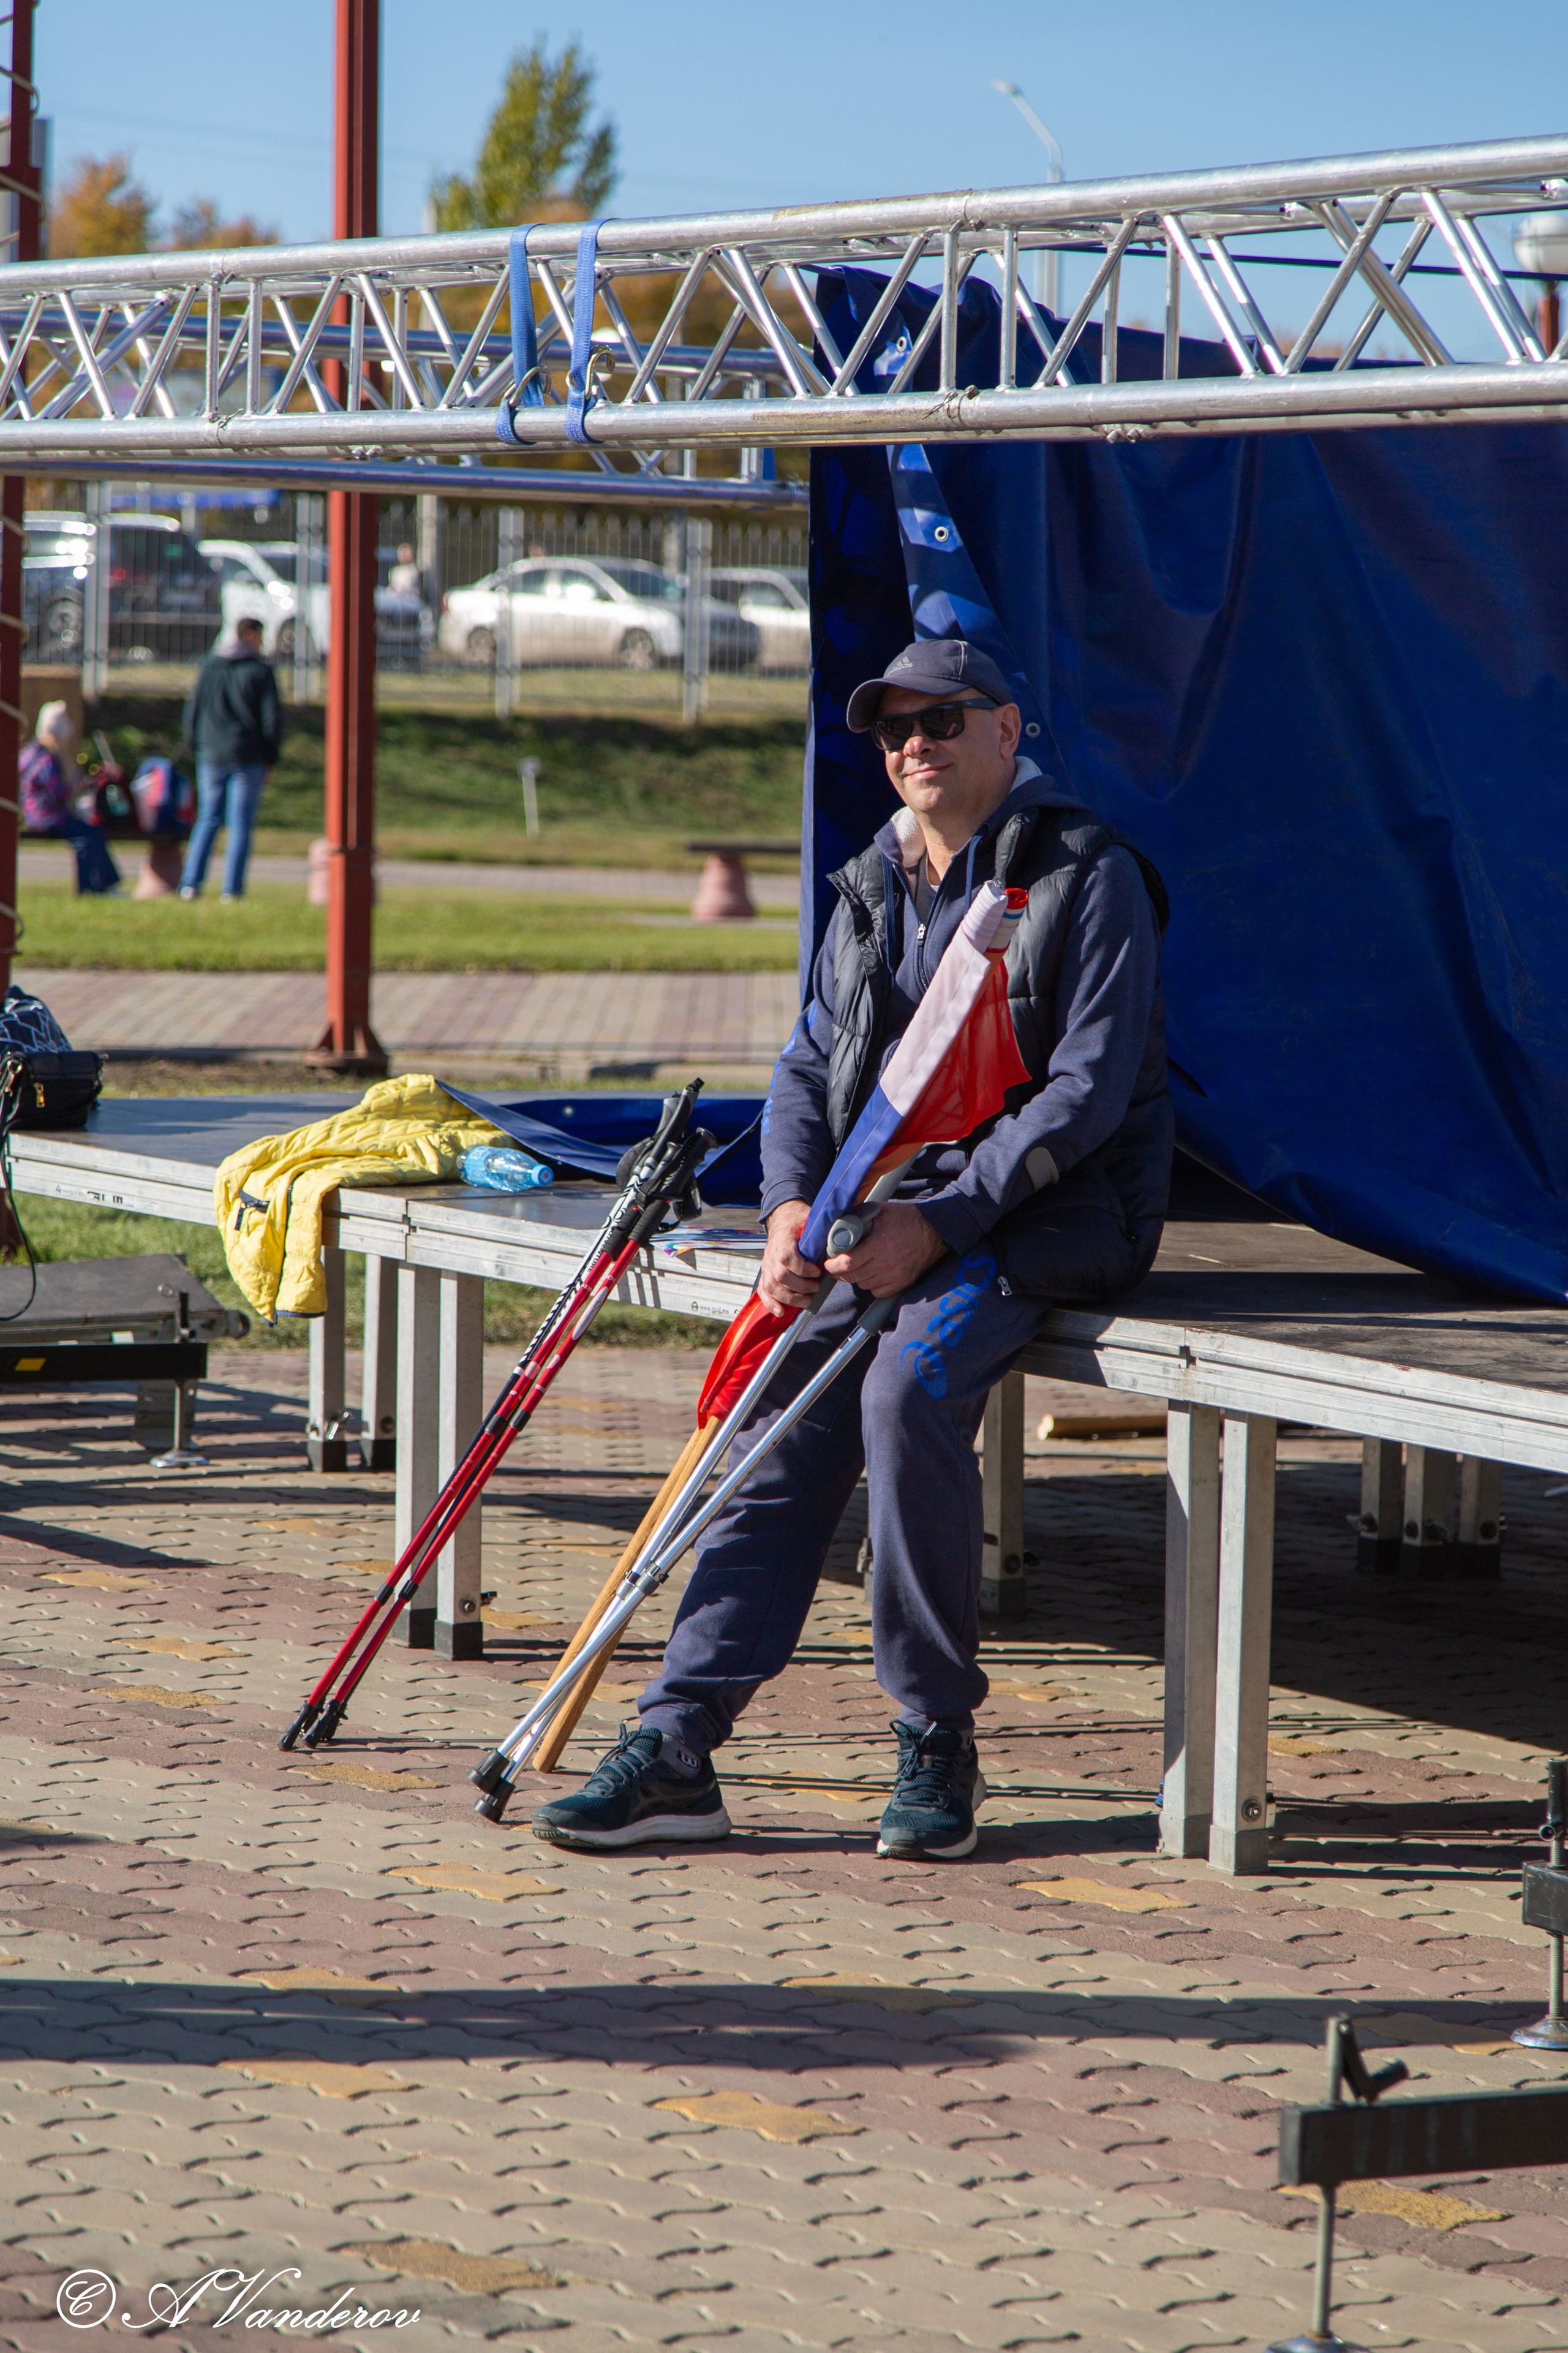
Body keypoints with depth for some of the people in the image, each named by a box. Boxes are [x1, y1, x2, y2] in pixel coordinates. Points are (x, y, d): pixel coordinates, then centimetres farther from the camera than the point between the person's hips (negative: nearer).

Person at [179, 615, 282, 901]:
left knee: (208, 819, 12)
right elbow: (272, 718, -7)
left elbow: (193, 711, 7)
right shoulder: (261, 671, -5)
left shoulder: (208, 668, 6)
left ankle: (190, 883, 1)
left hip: (212, 757, 3)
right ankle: (232, 889, -2)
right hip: (248, 757, -3)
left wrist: (197, 749, 14)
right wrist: (270, 759, 2)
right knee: (241, 824, 2)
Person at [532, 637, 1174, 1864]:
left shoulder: (1089, 878, -6)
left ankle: (939, 1740, -19)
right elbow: (810, 1068, 17)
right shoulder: (873, 891, 16)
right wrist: (794, 1205, -5)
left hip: (1044, 1215, -6)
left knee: (906, 1393, -31)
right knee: (784, 1425, -13)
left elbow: (1087, 1091, -14)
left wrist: (937, 1222, -21)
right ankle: (676, 1750, -13)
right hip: (888, 1221, 6)